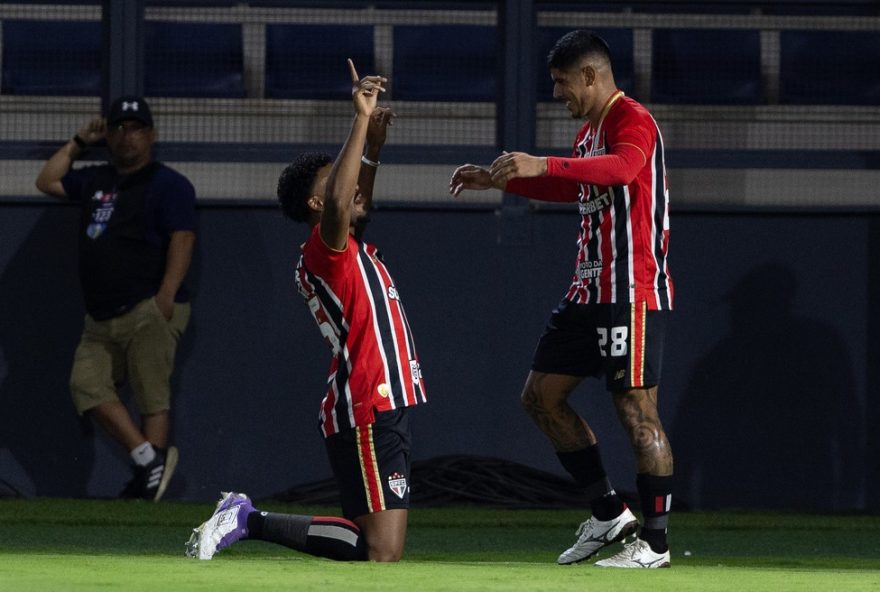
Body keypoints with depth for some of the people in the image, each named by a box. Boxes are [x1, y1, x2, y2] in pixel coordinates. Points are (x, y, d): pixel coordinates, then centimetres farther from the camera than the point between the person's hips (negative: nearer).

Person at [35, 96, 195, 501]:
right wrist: (78, 143, 24)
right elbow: (47, 181, 33)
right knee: (87, 384, -7)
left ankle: (155, 463, -11)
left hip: (148, 314, -7)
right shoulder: (96, 181, 21)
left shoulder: (169, 185, -1)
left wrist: (167, 294, -23)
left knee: (152, 397, -10)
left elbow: (182, 240, -12)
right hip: (101, 317, 7)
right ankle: (147, 458, -8)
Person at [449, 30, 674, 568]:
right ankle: (608, 513, 16)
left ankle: (655, 543, -4)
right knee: (542, 395, 10)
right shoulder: (589, 131, 18)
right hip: (589, 293, 10)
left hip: (632, 293, -10)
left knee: (638, 413, -9)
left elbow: (621, 167, -36)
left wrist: (543, 166, -47)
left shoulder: (631, 120, -13)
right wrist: (502, 178, 31)